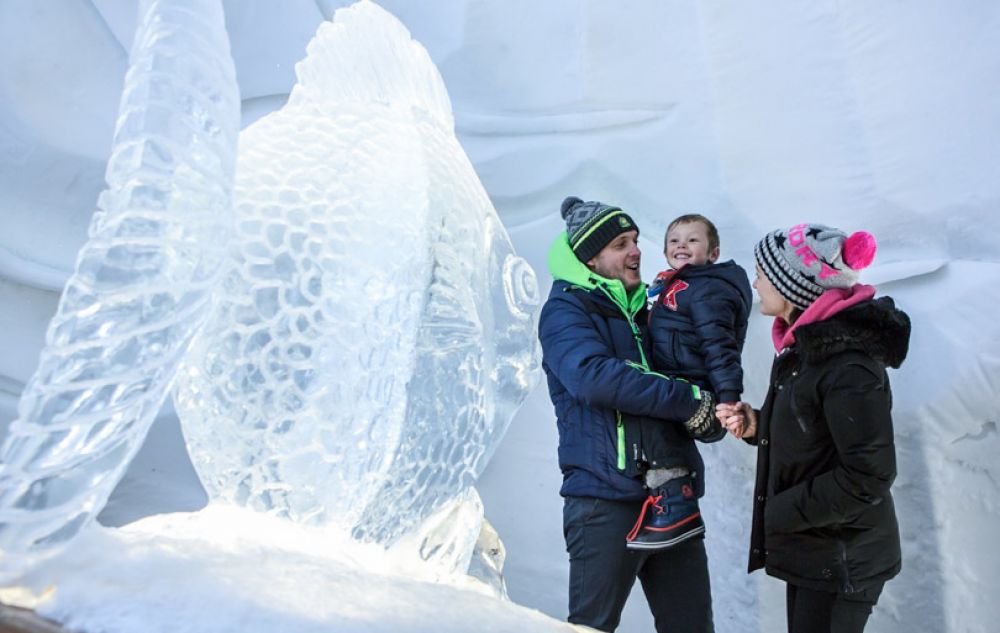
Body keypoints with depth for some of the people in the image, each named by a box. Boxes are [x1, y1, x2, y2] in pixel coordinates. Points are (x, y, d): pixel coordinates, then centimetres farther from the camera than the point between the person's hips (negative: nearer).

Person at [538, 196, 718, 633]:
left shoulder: (648, 309, 17)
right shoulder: (565, 309, -4)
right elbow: (594, 376, -22)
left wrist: (715, 408, 0)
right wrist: (691, 401, -18)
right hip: (606, 498, -6)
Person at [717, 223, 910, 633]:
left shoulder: (849, 368, -24)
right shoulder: (806, 346, 5)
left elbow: (867, 478, -25)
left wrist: (780, 513, -17)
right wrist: (757, 427, -2)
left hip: (842, 562, -9)